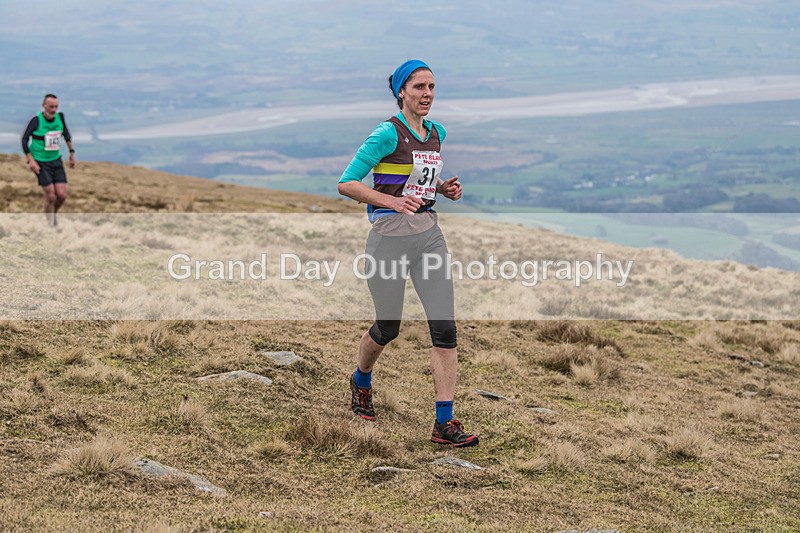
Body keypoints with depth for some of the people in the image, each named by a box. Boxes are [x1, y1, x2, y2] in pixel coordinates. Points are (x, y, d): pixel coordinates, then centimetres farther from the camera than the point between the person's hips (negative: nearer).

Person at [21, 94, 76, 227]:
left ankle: (53, 214, 27)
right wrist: (30, 160, -18)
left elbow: (66, 133, 14)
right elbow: (25, 139, -11)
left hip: (56, 161, 4)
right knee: (51, 196, -10)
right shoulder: (36, 120, -16)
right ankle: (50, 224, 11)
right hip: (40, 163, -4)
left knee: (62, 195, -4)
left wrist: (72, 153, 16)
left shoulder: (59, 117, -4)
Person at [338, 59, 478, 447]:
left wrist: (444, 188, 5)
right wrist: (393, 201, -25)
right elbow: (346, 184, -13)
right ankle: (361, 382, 42)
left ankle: (445, 423, -4)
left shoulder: (436, 133, 11)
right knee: (388, 328, 9)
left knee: (445, 327, -6)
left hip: (428, 234, 6)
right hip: (390, 236, -6)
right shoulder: (388, 133, -11)